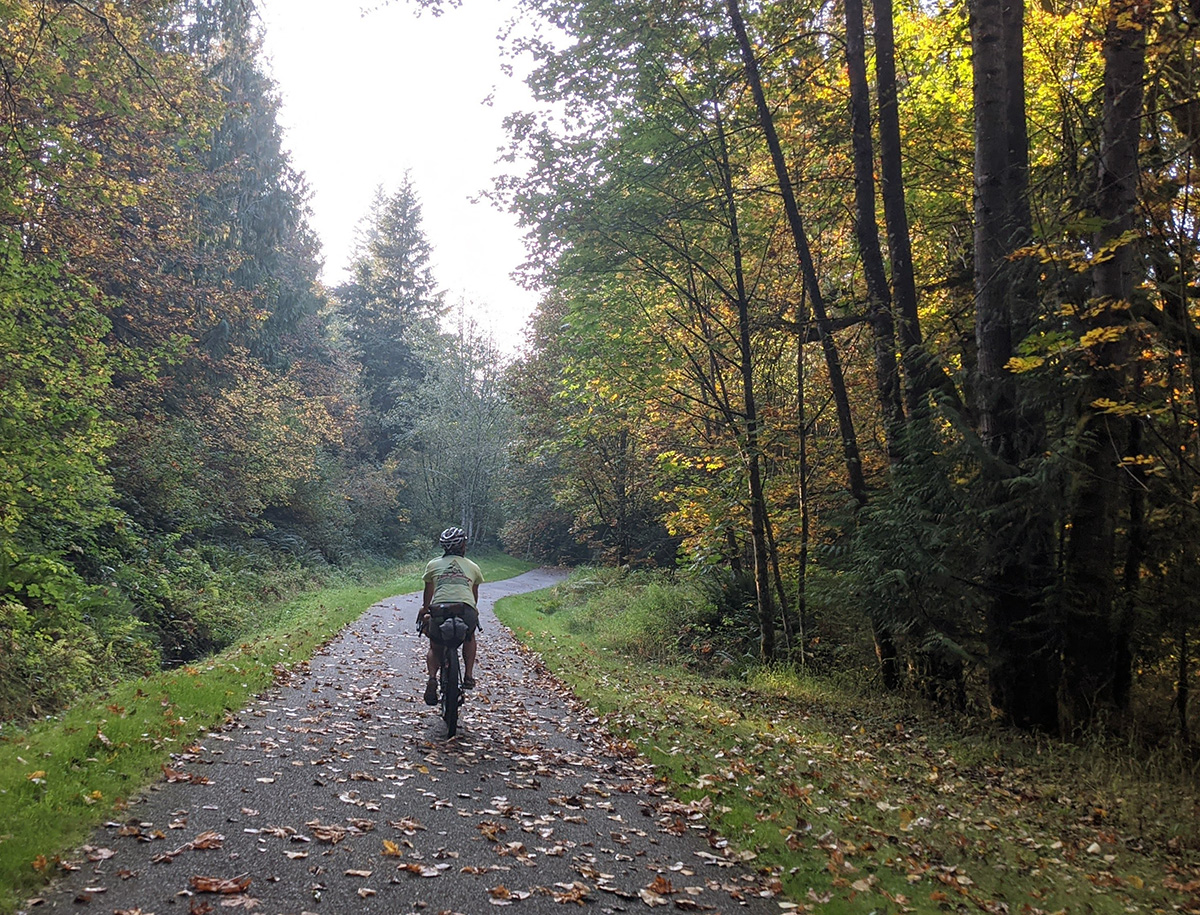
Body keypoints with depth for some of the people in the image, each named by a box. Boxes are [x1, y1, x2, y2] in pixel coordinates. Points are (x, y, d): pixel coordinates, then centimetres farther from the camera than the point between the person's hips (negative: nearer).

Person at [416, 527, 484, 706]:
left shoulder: (433, 565, 21)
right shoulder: (472, 567, 22)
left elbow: (428, 592, 33)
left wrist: (424, 610, 52)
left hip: (439, 610, 0)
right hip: (466, 611, 0)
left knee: (434, 648, 23)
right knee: (469, 638, 33)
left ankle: (432, 677, -5)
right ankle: (468, 676, 18)